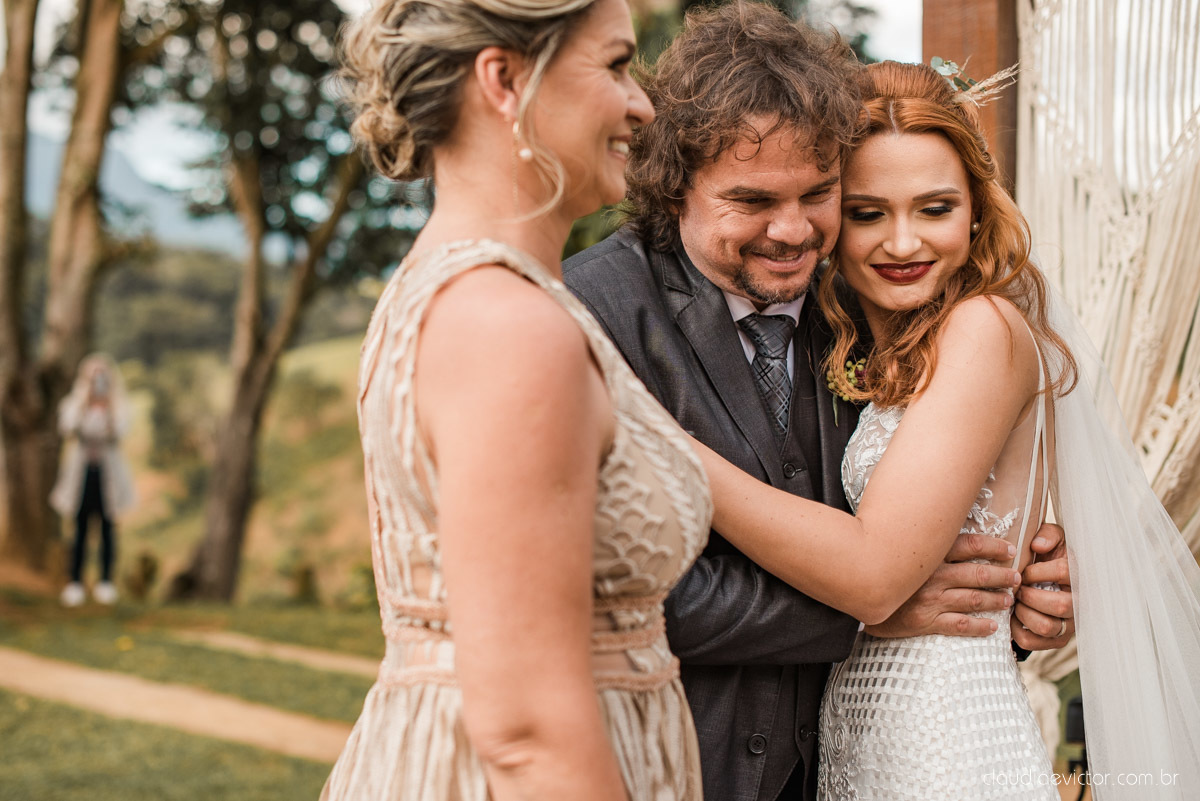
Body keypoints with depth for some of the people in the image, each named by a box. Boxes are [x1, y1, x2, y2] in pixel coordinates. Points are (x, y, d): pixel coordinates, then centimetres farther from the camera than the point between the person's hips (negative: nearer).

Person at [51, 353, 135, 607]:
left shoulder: (118, 406, 4)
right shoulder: (73, 404, 4)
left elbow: (120, 430, -14)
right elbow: (67, 428, -14)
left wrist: (108, 403, -14)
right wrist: (84, 399, -12)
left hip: (109, 473, 0)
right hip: (81, 470, 0)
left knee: (107, 526, 2)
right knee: (80, 527, -1)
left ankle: (106, 581, 10)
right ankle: (75, 582, 3)